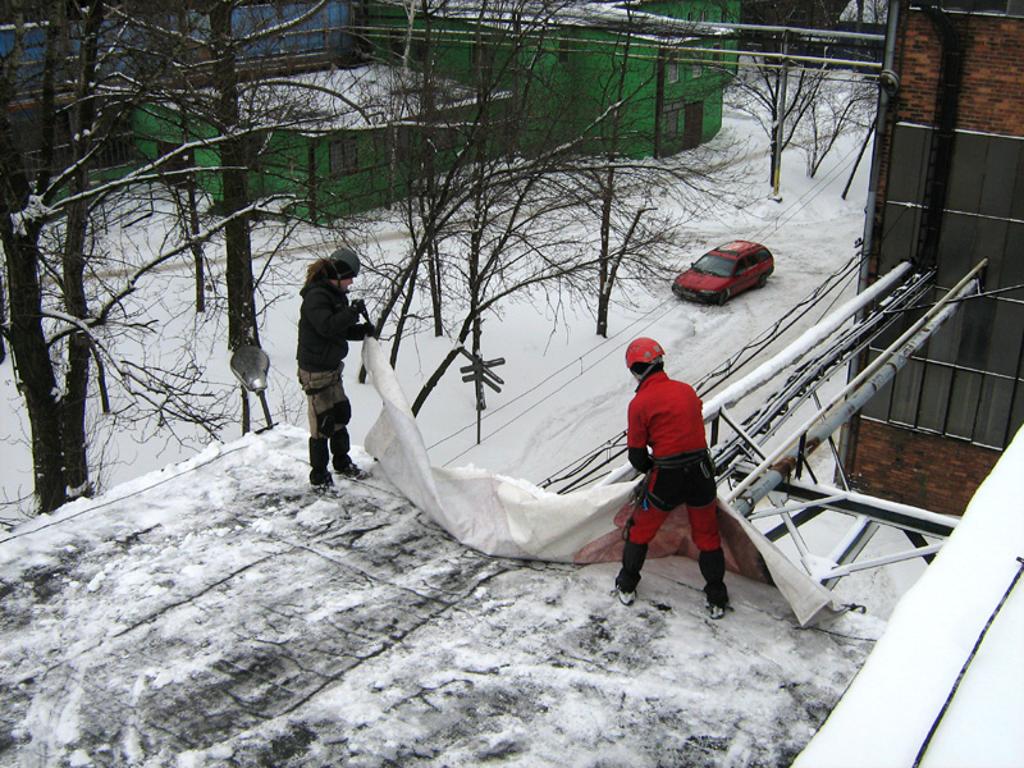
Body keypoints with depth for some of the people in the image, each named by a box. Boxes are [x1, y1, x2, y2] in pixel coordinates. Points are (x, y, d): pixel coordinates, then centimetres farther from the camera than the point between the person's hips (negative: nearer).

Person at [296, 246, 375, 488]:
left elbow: (342, 329, 17)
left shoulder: (335, 294, 10)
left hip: (332, 367, 10)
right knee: (322, 423, -3)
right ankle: (319, 477, 8)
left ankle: (342, 463, 38)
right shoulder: (316, 296, -20)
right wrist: (353, 312, -29)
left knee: (341, 414, 20)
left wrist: (363, 330, 0)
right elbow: (327, 326, -33)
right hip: (315, 370, -10)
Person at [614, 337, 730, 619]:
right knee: (707, 536, 18)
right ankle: (717, 599, 24)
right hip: (701, 472, 4)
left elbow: (637, 455, -4)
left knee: (640, 530, 19)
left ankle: (627, 586, 31)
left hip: (667, 479, -3)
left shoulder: (640, 403, -9)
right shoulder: (686, 390, 4)